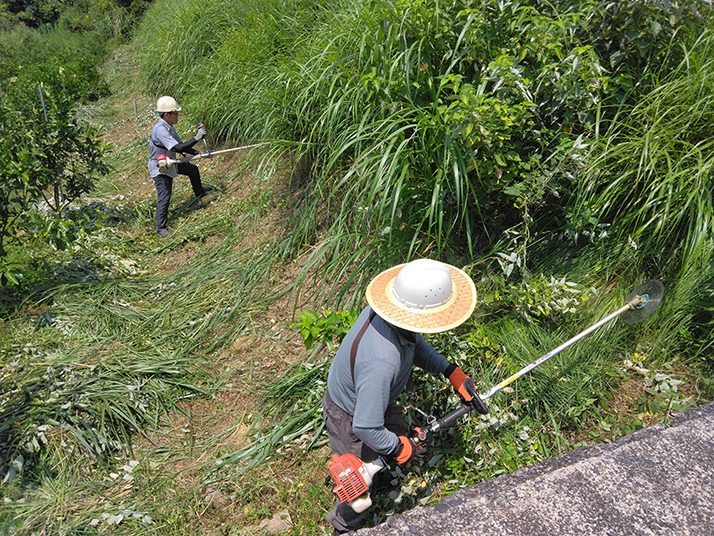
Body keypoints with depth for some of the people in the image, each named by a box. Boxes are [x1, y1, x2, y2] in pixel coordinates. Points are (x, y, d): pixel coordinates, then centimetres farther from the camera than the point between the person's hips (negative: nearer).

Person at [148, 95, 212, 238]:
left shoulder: (169, 127, 1)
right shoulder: (160, 130, -30)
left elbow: (181, 145, 9)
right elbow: (178, 148, -38)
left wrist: (198, 154, 2)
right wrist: (197, 138, -34)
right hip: (160, 168, -10)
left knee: (192, 169, 23)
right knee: (164, 197, -8)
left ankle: (199, 192, 49)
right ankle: (161, 228, 4)